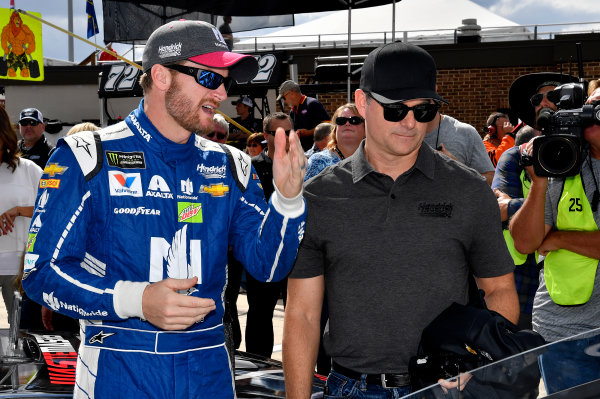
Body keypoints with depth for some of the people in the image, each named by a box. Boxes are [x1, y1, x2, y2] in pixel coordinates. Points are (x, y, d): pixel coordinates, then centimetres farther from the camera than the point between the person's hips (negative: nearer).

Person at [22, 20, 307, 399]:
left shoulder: (229, 166, 7)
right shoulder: (89, 158, -6)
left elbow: (267, 266, 3)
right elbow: (42, 271, -10)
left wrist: (287, 198, -15)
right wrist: (135, 300, -22)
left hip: (208, 367, 4)